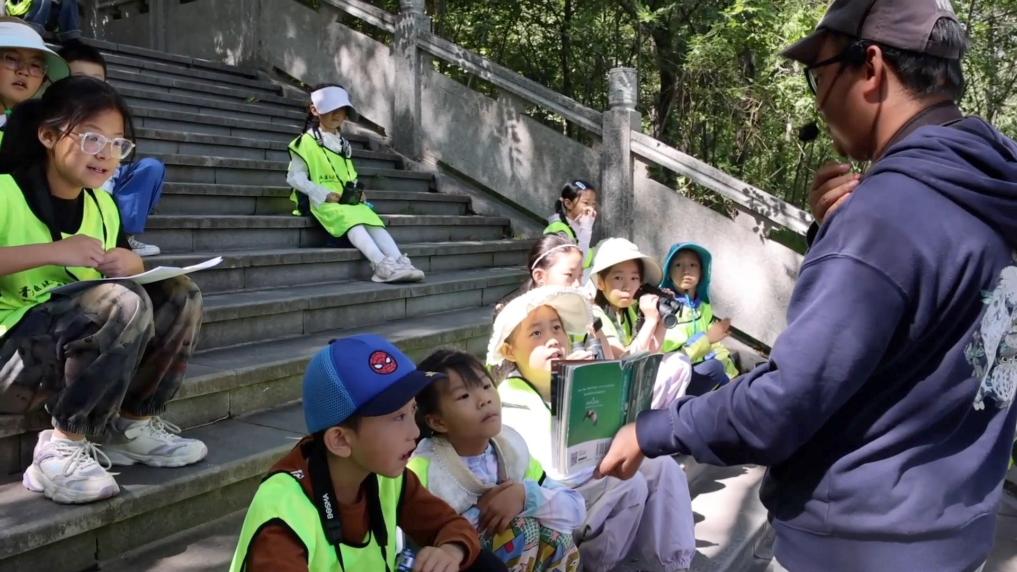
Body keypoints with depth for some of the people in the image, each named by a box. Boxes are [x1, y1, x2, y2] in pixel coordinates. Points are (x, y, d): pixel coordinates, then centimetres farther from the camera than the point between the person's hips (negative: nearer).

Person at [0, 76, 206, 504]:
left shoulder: (103, 206, 9)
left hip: (82, 352, 7)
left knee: (179, 295, -5)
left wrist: (132, 264, -7)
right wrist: (50, 251, -30)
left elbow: (127, 273, 16)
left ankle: (132, 424, -2)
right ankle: (63, 447, -22)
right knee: (123, 303, -31)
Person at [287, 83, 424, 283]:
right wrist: (325, 194, -15)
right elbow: (295, 177, -7)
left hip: (348, 201, 7)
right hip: (323, 203, -7)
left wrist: (355, 192, 5)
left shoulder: (343, 144, 23)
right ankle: (382, 265, -47)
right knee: (351, 221, -32)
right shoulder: (306, 143, -1)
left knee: (374, 221, -20)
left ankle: (400, 262, -35)